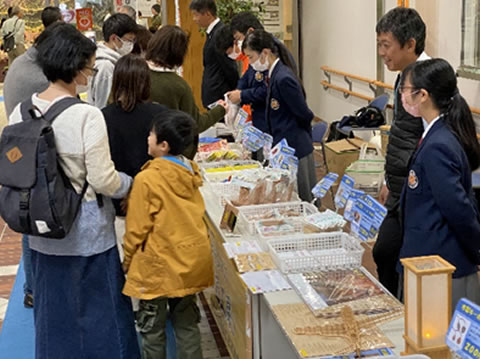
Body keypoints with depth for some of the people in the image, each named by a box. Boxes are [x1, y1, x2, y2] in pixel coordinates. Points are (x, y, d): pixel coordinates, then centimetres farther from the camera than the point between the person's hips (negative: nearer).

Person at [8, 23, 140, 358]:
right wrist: (130, 184, 1)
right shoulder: (87, 115, -20)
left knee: (53, 312, 19)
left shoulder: (21, 112, -3)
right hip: (86, 234, -5)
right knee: (98, 311, 10)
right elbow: (103, 180, -18)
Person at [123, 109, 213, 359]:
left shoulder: (147, 179, -19)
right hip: (192, 262, 6)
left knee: (152, 328, 10)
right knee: (187, 324, 17)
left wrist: (128, 261, 2)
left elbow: (136, 228, -13)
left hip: (159, 266, -6)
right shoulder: (191, 174, -1)